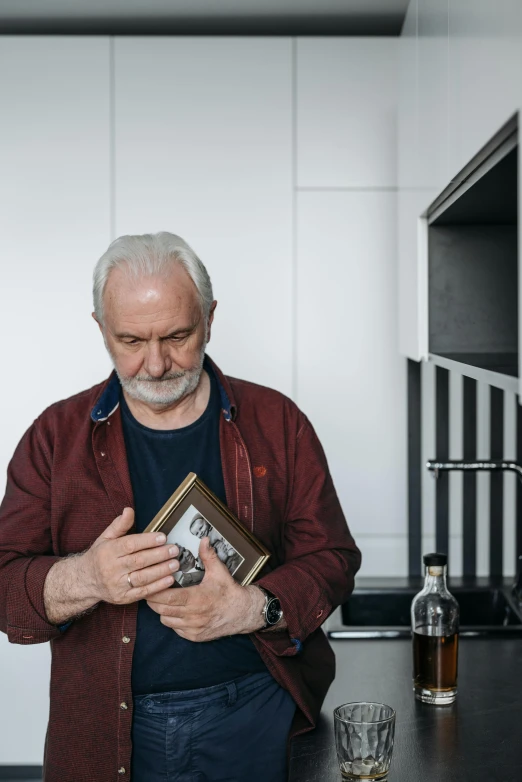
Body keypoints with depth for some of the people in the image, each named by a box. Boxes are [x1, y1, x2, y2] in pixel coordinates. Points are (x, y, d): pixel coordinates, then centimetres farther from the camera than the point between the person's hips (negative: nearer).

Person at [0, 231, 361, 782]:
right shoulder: (55, 436, -1)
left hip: (254, 716, 0)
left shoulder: (276, 422, -1)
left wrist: (253, 608, -21)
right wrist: (83, 579, -25)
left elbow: (330, 556, -2)